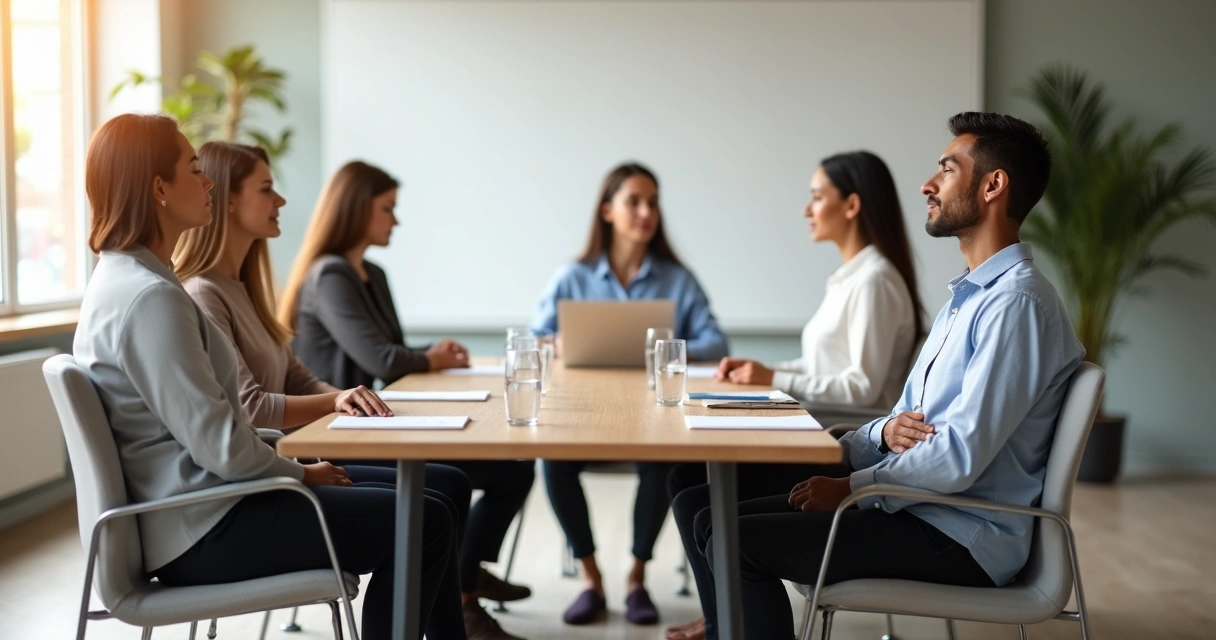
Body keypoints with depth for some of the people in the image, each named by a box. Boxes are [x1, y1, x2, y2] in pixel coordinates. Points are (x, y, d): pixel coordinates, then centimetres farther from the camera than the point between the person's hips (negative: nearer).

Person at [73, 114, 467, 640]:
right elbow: (219, 444, -22)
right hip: (202, 533, -10)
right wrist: (299, 473, -6)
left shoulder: (125, 278, 12)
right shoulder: (150, 297, -20)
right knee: (424, 522, -9)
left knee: (426, 508, 9)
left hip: (197, 501, 10)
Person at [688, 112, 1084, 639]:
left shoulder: (1017, 302, -17)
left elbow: (959, 458, -23)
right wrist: (888, 430, -3)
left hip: (963, 538, -10)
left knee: (739, 543, -18)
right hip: (921, 511, 10)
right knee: (716, 522, 2)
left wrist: (852, 486, -11)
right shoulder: (966, 296, 17)